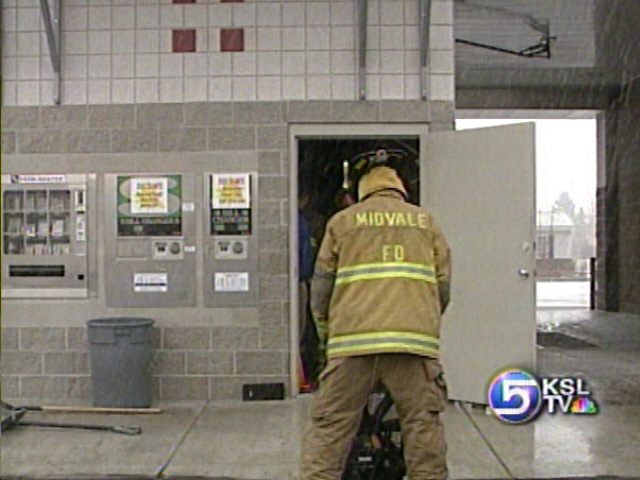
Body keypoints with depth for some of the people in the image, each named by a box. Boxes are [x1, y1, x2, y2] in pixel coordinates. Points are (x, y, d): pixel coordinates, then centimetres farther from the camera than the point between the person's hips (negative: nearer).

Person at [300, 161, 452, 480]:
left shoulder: (342, 221, 16)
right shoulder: (424, 221, 19)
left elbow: (321, 288, 12)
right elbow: (443, 285, 14)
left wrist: (327, 336, 24)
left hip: (354, 338, 0)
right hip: (414, 340, 1)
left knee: (329, 428, 4)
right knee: (424, 427, 7)